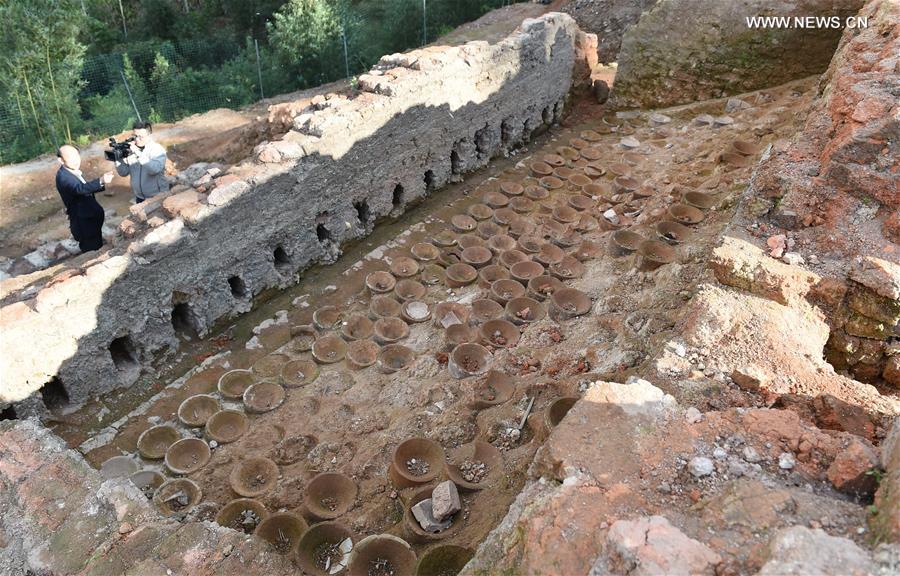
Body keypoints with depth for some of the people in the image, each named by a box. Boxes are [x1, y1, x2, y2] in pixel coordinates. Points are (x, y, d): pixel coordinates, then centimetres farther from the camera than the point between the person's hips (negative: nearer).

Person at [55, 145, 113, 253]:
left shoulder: (74, 170, 3)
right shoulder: (63, 177, -25)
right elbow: (80, 189, -44)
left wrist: (101, 184, 2)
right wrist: (101, 181, -59)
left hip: (91, 217, 9)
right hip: (83, 221, -9)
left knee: (97, 248, 25)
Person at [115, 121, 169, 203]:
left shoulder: (158, 150, -11)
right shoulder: (131, 150, 2)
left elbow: (155, 169, -29)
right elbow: (123, 173, 1)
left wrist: (139, 154, -33)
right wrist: (119, 157, -14)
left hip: (158, 196, -5)